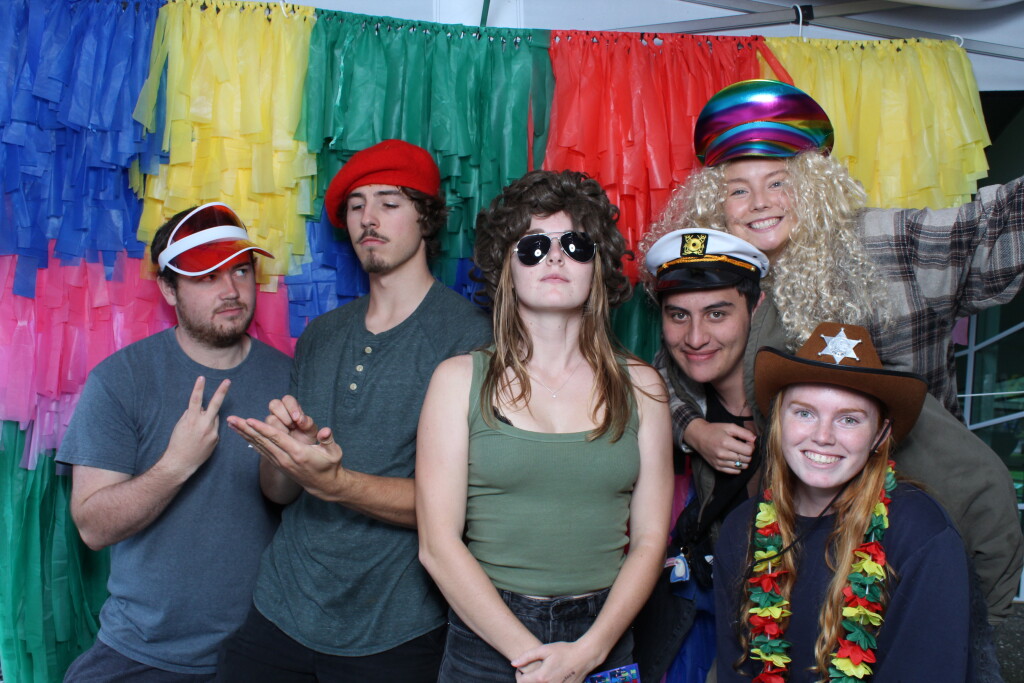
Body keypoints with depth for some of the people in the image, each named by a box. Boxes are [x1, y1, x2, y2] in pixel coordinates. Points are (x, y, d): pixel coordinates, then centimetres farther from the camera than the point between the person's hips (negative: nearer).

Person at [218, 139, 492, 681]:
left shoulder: (468, 335, -11)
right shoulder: (319, 336, 7)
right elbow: (279, 492, 8)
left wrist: (335, 483, -28)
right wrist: (279, 453, -14)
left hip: (393, 634, -4)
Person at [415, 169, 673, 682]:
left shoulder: (640, 385, 0)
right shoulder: (460, 379, -5)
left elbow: (649, 540, -1)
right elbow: (438, 544, -9)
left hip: (603, 641, 2)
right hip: (486, 637, -1)